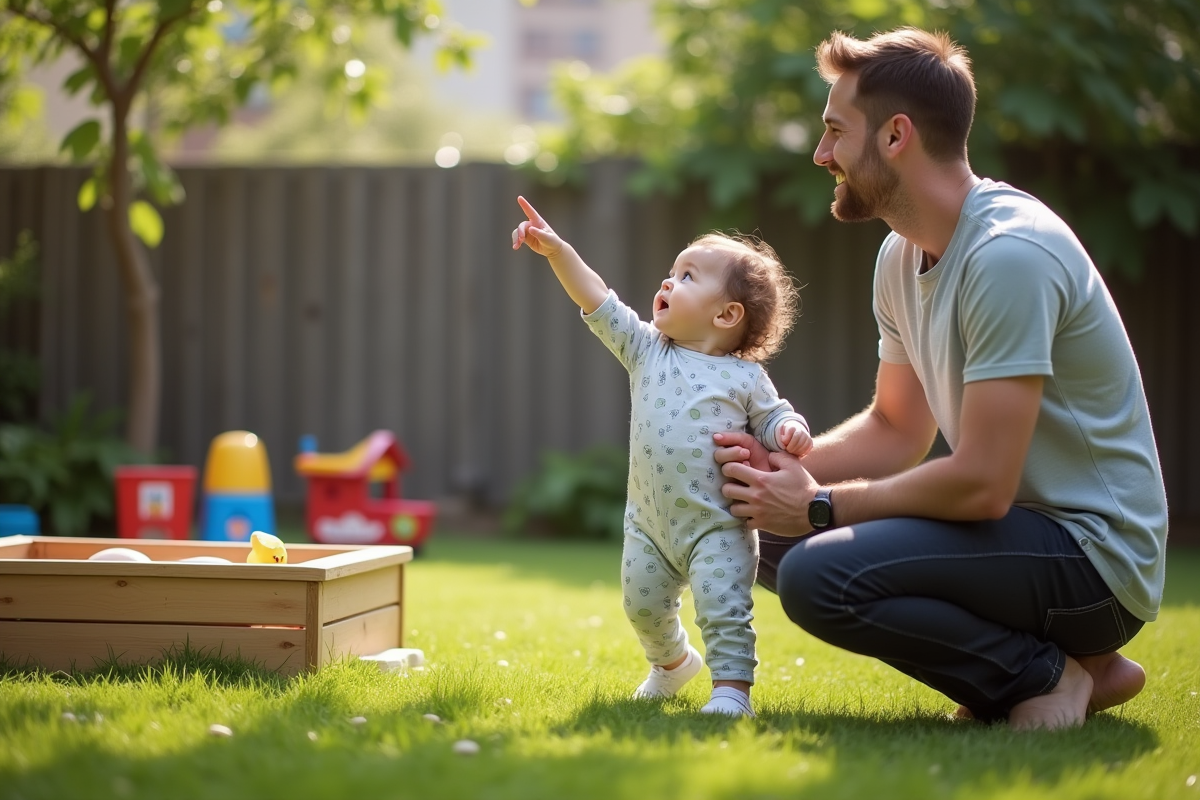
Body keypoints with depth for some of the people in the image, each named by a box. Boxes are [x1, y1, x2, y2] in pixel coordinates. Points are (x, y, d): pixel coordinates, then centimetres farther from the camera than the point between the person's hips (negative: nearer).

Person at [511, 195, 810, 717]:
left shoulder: (745, 377, -4)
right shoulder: (647, 351, 4)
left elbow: (772, 419, 4)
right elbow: (598, 303, -1)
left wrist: (790, 432, -20)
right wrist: (557, 251, -8)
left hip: (717, 529, -5)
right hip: (649, 524, 5)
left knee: (724, 610, -16)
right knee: (643, 604, 16)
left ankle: (731, 689, -12)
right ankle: (672, 662, 41)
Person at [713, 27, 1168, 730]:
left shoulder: (1009, 254, -23)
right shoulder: (904, 255, 8)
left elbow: (982, 484, -25)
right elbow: (898, 429, 16)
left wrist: (819, 505, -14)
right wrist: (782, 462, -2)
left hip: (1093, 555, -10)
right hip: (1018, 522, 10)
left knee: (820, 577, -27)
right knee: (776, 543, 11)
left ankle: (1049, 671, -6)